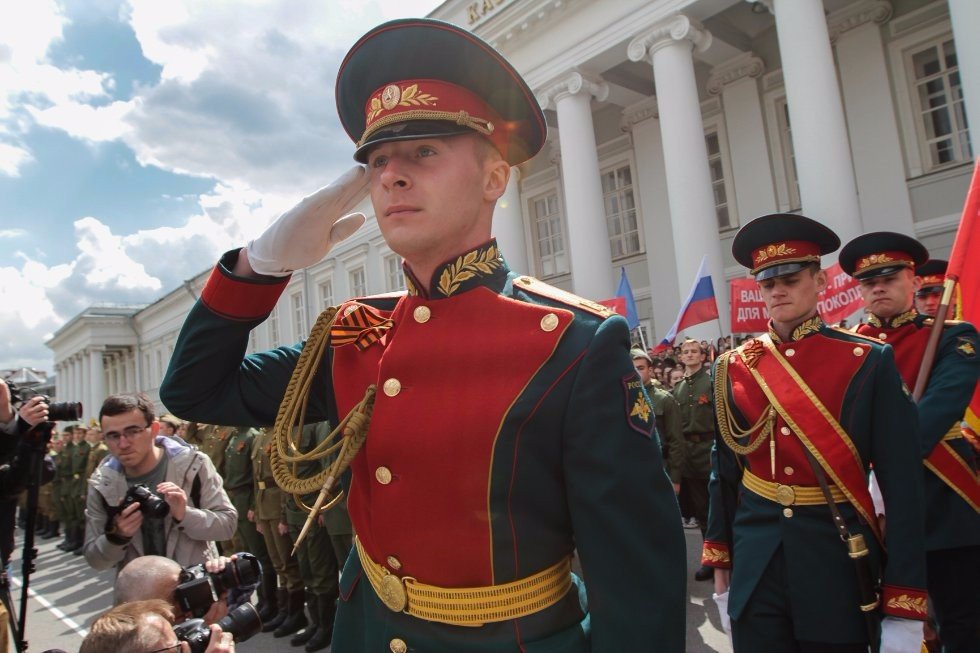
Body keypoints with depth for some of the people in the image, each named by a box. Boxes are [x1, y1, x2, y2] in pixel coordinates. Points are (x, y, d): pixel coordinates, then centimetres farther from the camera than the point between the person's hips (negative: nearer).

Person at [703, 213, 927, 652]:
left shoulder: (869, 362, -7)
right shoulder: (735, 367, 1)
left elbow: (903, 486, -8)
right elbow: (724, 473, 7)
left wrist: (905, 605, -10)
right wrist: (720, 562, 9)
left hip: (836, 564, -1)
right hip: (755, 567, 2)